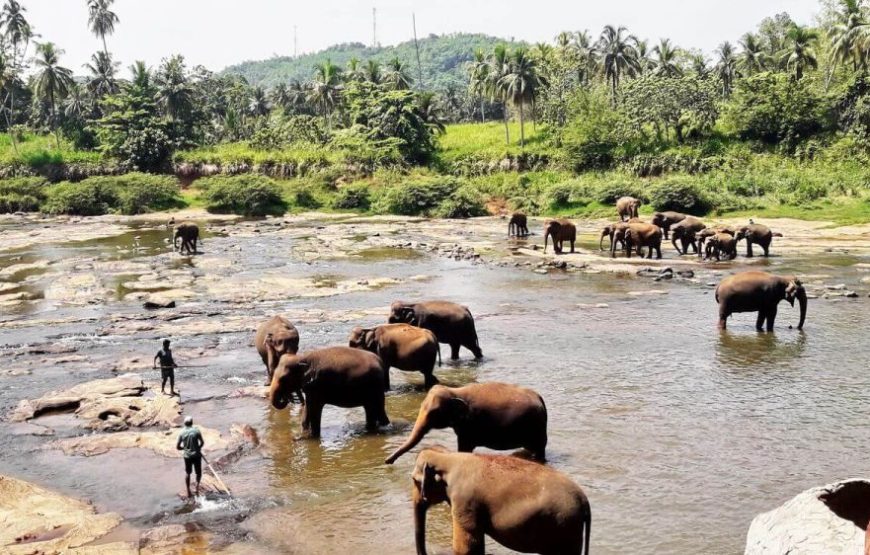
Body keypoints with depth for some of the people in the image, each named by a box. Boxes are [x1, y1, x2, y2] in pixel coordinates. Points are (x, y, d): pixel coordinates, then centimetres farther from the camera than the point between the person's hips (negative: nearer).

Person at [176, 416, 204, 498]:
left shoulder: (182, 433, -7)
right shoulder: (196, 431, -11)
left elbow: (177, 447, -5)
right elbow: (202, 442, -8)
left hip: (187, 455, 2)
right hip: (196, 455, -2)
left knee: (187, 472, 17)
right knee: (198, 472, 16)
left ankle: (188, 492, 19)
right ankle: (197, 485, -7)